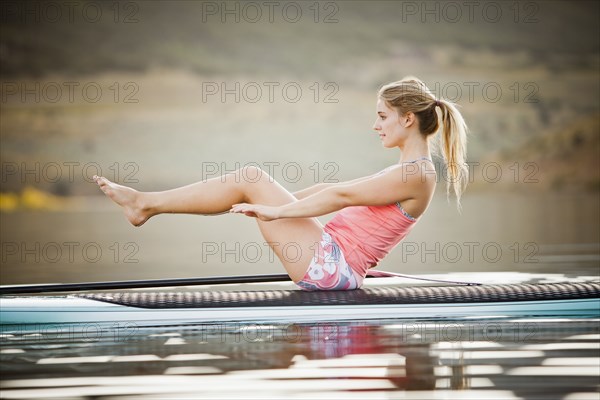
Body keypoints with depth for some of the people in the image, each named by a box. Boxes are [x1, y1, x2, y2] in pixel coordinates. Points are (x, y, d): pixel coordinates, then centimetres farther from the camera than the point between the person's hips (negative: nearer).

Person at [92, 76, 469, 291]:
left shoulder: (417, 174, -13)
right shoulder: (407, 171, 17)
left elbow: (342, 196, -17)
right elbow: (333, 189, 23)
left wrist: (276, 211, -16)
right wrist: (276, 200, 25)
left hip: (332, 264, -9)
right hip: (332, 264, 9)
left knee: (250, 178, -8)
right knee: (252, 181, 8)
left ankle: (146, 203, 1)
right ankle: (148, 204, 11)